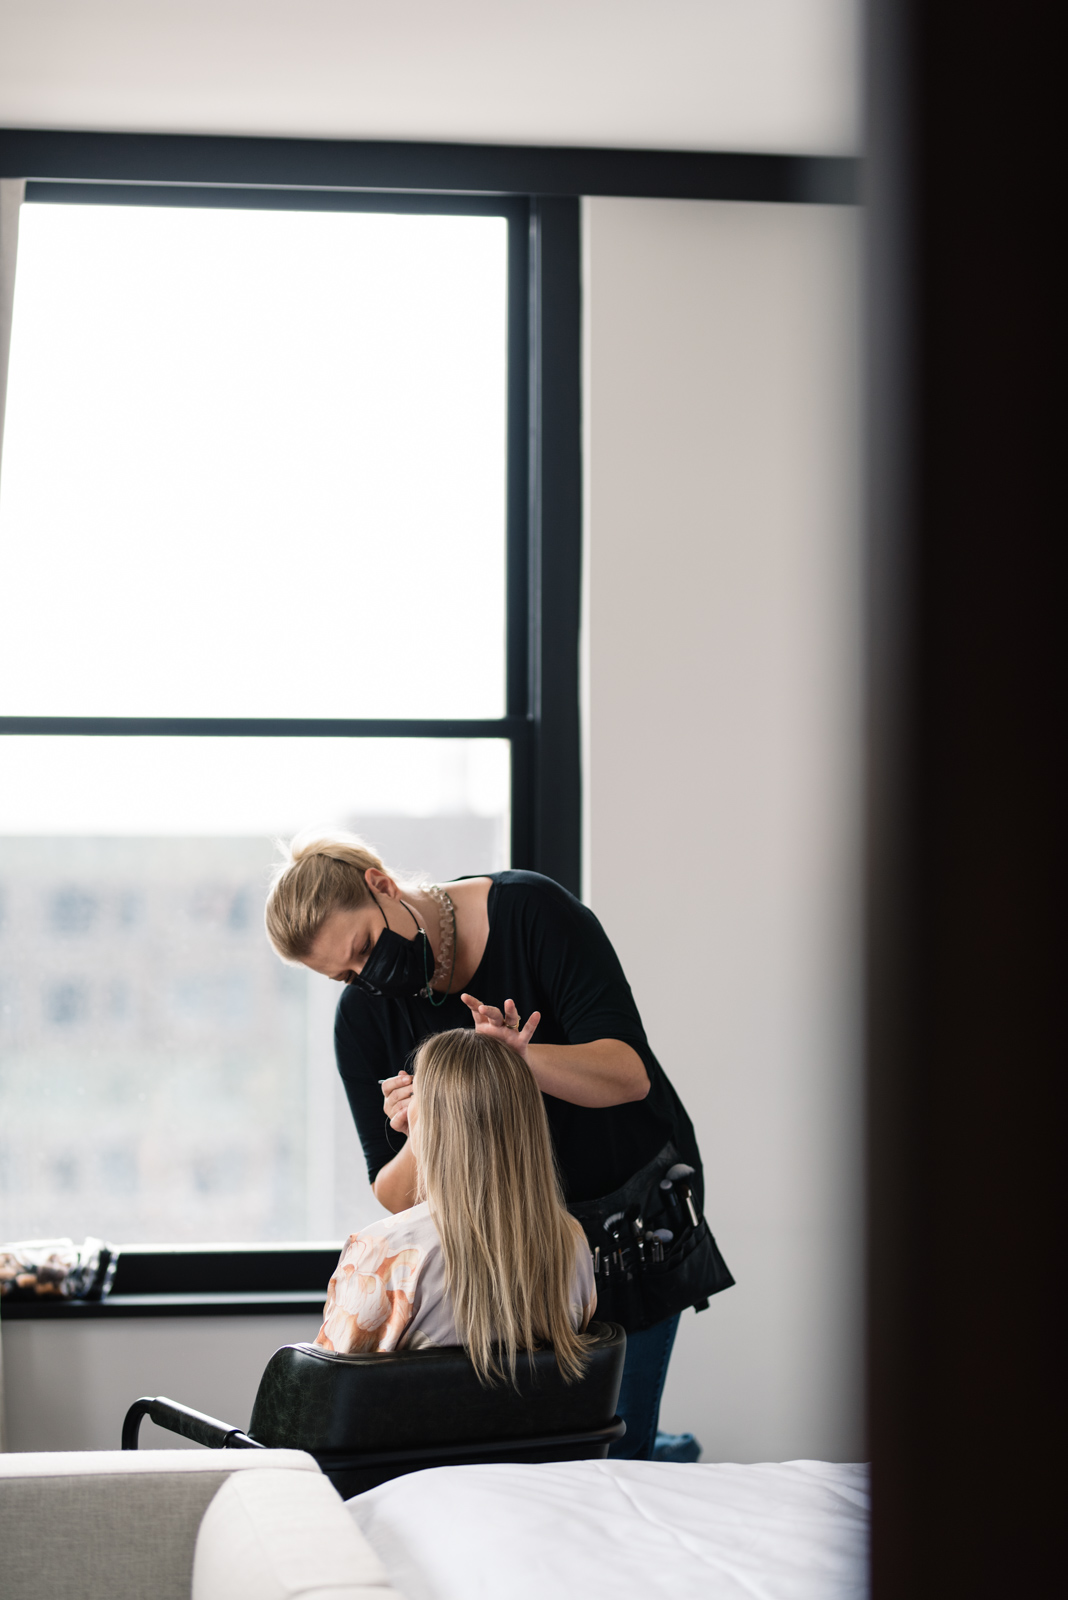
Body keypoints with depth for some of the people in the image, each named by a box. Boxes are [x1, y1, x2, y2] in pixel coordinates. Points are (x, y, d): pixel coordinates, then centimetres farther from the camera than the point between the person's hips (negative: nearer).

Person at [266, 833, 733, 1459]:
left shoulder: (532, 909, -19)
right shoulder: (363, 1017, -9)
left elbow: (630, 1073, -24)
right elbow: (394, 1200, -9)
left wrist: (518, 1059, -41)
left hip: (632, 1215, -3)